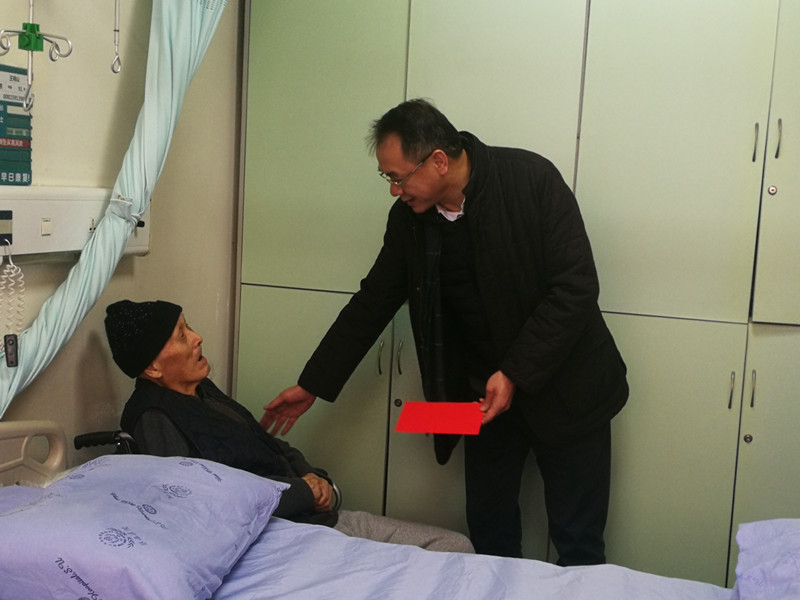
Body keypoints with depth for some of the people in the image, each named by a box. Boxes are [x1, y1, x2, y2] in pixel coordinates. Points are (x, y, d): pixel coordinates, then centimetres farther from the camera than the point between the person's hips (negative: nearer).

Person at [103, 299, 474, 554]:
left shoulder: (202, 391, 15)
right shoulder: (154, 419, -13)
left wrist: (311, 476, 2)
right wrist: (303, 492, -14)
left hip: (322, 517, 9)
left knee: (456, 546, 3)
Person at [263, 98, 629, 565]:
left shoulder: (531, 179, -18)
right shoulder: (409, 216, -2)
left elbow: (575, 287, -19)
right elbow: (373, 303, 7)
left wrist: (516, 375, -20)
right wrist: (313, 385, 8)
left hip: (563, 388, -4)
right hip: (485, 392, 5)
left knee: (579, 547, 5)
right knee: (489, 537, 12)